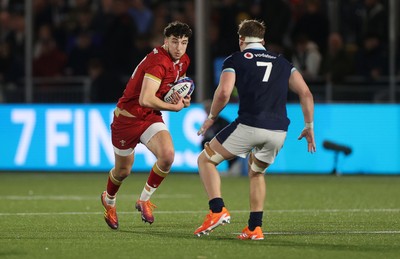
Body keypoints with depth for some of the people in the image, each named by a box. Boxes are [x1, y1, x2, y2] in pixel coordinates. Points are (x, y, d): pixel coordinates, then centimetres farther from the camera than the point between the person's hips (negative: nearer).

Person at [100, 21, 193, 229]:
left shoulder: (183, 61, 0)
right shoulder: (158, 62, -28)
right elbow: (146, 100, -37)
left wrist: (183, 99, 0)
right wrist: (175, 107, -23)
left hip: (151, 117, 6)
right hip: (128, 117, -6)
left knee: (167, 155, -22)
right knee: (123, 171, 11)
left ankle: (144, 200, -1)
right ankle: (109, 200, 45)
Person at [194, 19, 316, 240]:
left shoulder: (235, 60, 8)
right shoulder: (282, 62, 21)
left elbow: (223, 93, -7)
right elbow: (305, 93, 12)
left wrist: (211, 117, 9)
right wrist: (309, 127, 18)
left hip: (249, 126, -5)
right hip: (278, 132, 5)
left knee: (205, 160, 13)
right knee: (256, 172, 30)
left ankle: (217, 210, -6)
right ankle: (255, 227, 20)